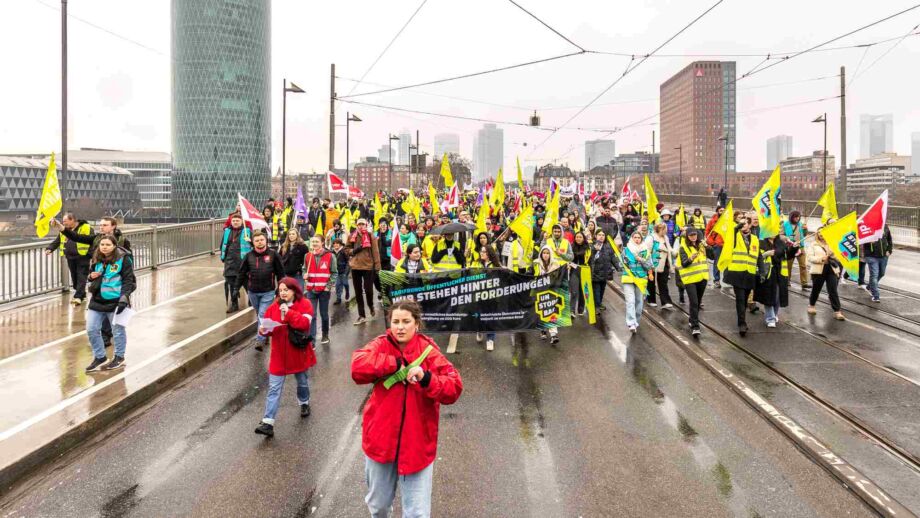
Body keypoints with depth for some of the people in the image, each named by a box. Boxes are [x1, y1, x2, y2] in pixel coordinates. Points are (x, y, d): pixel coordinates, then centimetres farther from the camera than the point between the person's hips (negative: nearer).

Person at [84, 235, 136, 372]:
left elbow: (129, 280, -12)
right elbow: (91, 276, 24)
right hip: (97, 301, 6)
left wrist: (124, 298, -20)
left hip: (115, 302, -6)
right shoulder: (97, 259, 8)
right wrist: (91, 276, -1)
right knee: (91, 329, 9)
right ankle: (99, 357, 25)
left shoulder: (123, 259, -11)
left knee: (118, 331, 7)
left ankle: (119, 358, 24)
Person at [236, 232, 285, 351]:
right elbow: (242, 273, 8)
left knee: (263, 315, -11)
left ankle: (260, 339, -8)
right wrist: (236, 288, 3)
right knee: (259, 315, 14)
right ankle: (266, 335, 30)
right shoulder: (249, 256, 3)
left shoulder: (273, 254, -3)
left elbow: (280, 273, 2)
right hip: (253, 292, 3)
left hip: (268, 292, -3)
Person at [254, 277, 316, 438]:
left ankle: (304, 403, 50)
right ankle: (268, 423, -4)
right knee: (274, 388, -2)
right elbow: (269, 325, 3)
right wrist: (264, 330, -19)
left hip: (298, 353, -1)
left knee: (302, 382, 22)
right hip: (279, 354, 1)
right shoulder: (274, 306, -1)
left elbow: (305, 323, -24)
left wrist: (289, 313, -27)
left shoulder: (304, 304, -10)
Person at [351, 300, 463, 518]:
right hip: (381, 437, 2)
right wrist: (395, 363, -24)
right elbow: (358, 367, -25)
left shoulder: (428, 351, -8)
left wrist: (426, 379, -32)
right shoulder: (381, 345, -6)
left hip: (417, 442, -1)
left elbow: (454, 388, -16)